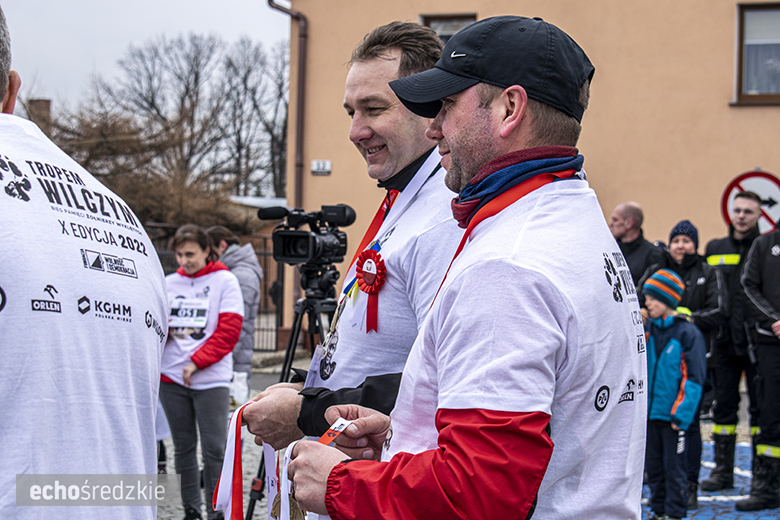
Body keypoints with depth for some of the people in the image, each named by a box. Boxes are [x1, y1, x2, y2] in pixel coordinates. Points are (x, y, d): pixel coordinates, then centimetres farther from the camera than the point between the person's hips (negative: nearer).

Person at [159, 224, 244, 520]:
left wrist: (196, 362, -11)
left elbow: (229, 332, -6)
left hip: (211, 380, -4)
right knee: (184, 447, 9)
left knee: (214, 449, -5)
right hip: (172, 378, 4)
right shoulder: (169, 283, 11)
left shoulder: (224, 281, 0)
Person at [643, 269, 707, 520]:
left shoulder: (688, 333, -9)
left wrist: (681, 414, -15)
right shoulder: (646, 330, 7)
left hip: (673, 415, -5)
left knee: (673, 467, 2)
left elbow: (694, 377, -11)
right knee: (653, 466, 13)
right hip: (649, 413, 5)